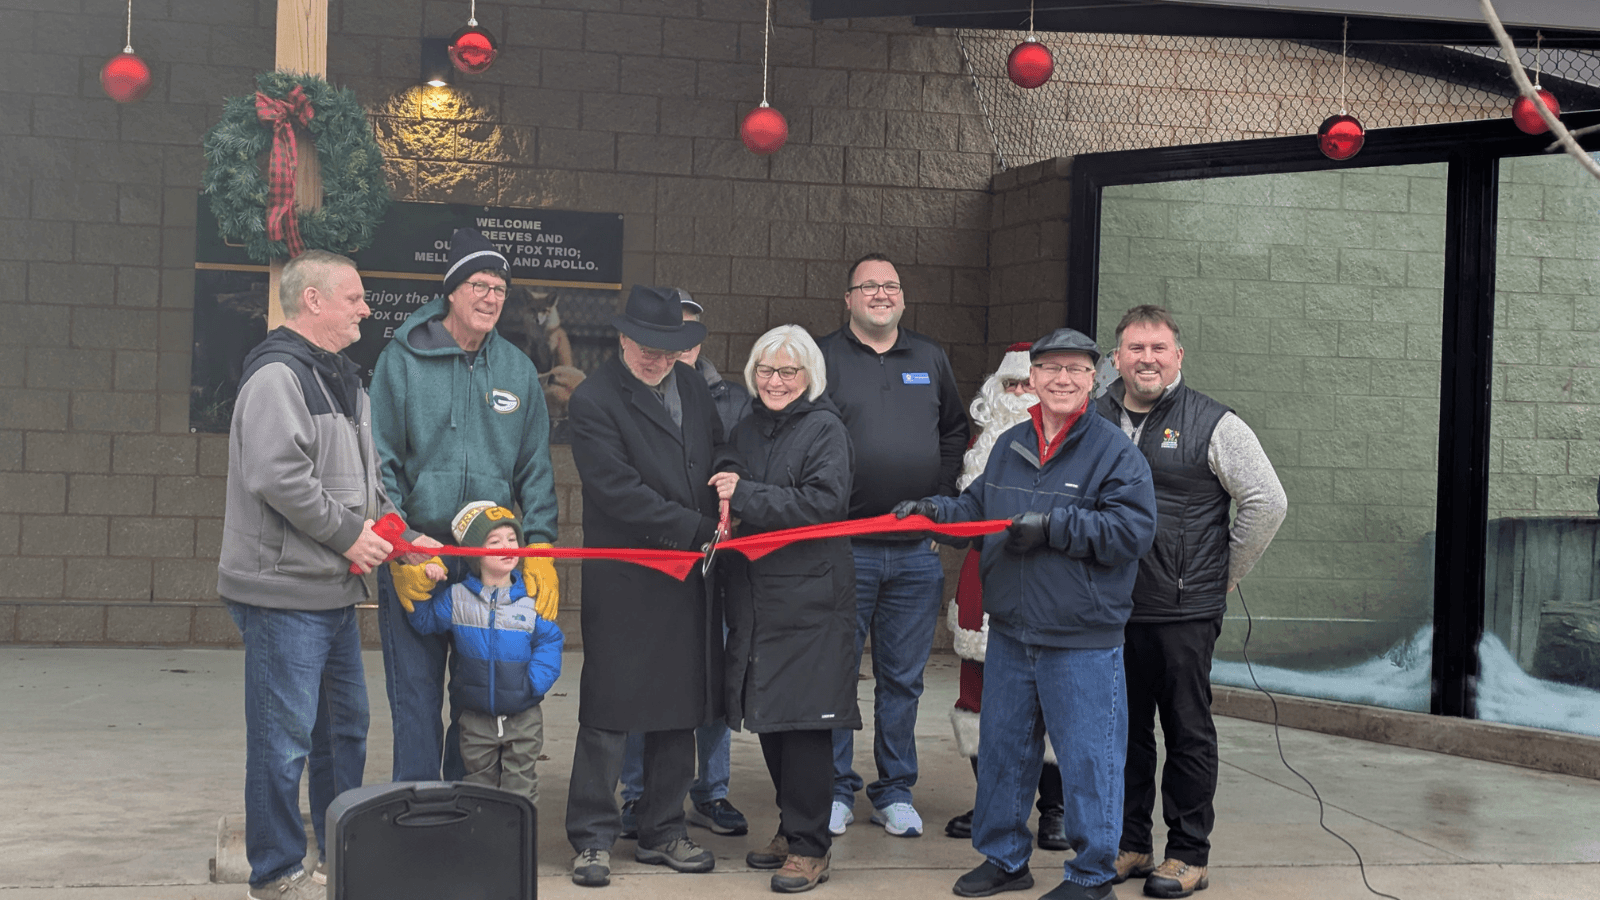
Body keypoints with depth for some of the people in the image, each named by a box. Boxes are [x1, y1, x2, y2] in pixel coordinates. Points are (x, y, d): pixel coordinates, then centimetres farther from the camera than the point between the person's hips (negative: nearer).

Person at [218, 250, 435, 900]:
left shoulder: (341, 379, 18)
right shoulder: (277, 376, -14)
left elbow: (364, 477, 24)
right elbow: (276, 475, -25)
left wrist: (397, 532, 10)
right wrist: (347, 534, -17)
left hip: (334, 590, 10)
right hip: (284, 593, -10)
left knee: (345, 725, 17)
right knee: (285, 737, -3)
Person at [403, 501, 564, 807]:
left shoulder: (531, 600, -5)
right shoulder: (456, 598, -2)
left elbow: (550, 640, -2)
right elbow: (424, 621, 6)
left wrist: (535, 681, -14)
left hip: (523, 716, -1)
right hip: (476, 717, 1)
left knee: (520, 786, 7)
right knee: (479, 780, 12)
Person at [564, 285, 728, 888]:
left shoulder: (690, 385, 11)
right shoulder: (593, 401, -9)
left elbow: (719, 452, 23)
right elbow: (620, 491, -16)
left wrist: (727, 505, 0)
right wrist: (698, 529, -17)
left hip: (689, 580, 6)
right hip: (623, 584, -6)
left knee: (682, 710, 12)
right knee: (608, 713, -1)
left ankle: (662, 833, 23)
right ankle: (592, 839, 10)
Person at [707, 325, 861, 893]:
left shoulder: (825, 429, -5)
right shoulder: (747, 429, 15)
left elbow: (823, 502, -18)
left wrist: (746, 496, -17)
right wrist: (724, 505, 5)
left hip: (810, 596, -7)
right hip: (756, 595, 7)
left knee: (804, 719, -5)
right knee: (768, 718, 11)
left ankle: (809, 848, 4)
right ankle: (791, 830, 25)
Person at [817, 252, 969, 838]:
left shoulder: (930, 359, 13)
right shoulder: (823, 357, 1)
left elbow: (955, 432, 23)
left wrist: (939, 494, 10)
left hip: (917, 552, 3)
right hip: (844, 546, -3)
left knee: (903, 678, 9)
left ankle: (895, 791, 19)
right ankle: (835, 790, 14)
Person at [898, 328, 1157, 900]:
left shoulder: (1115, 451, -7)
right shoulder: (1010, 446, 11)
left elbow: (1133, 529, -17)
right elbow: (978, 509, 23)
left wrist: (1052, 526, -19)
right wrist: (933, 509, 4)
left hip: (1083, 642, -6)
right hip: (1010, 632, 6)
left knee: (1087, 757, 1)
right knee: (1002, 748, 16)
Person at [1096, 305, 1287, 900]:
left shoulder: (1212, 425, -4)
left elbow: (1268, 502, -3)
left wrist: (1225, 574, 0)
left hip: (1185, 611, -4)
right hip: (1111, 609, 4)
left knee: (1188, 733, 3)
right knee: (1124, 730, 12)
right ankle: (1130, 844, 23)